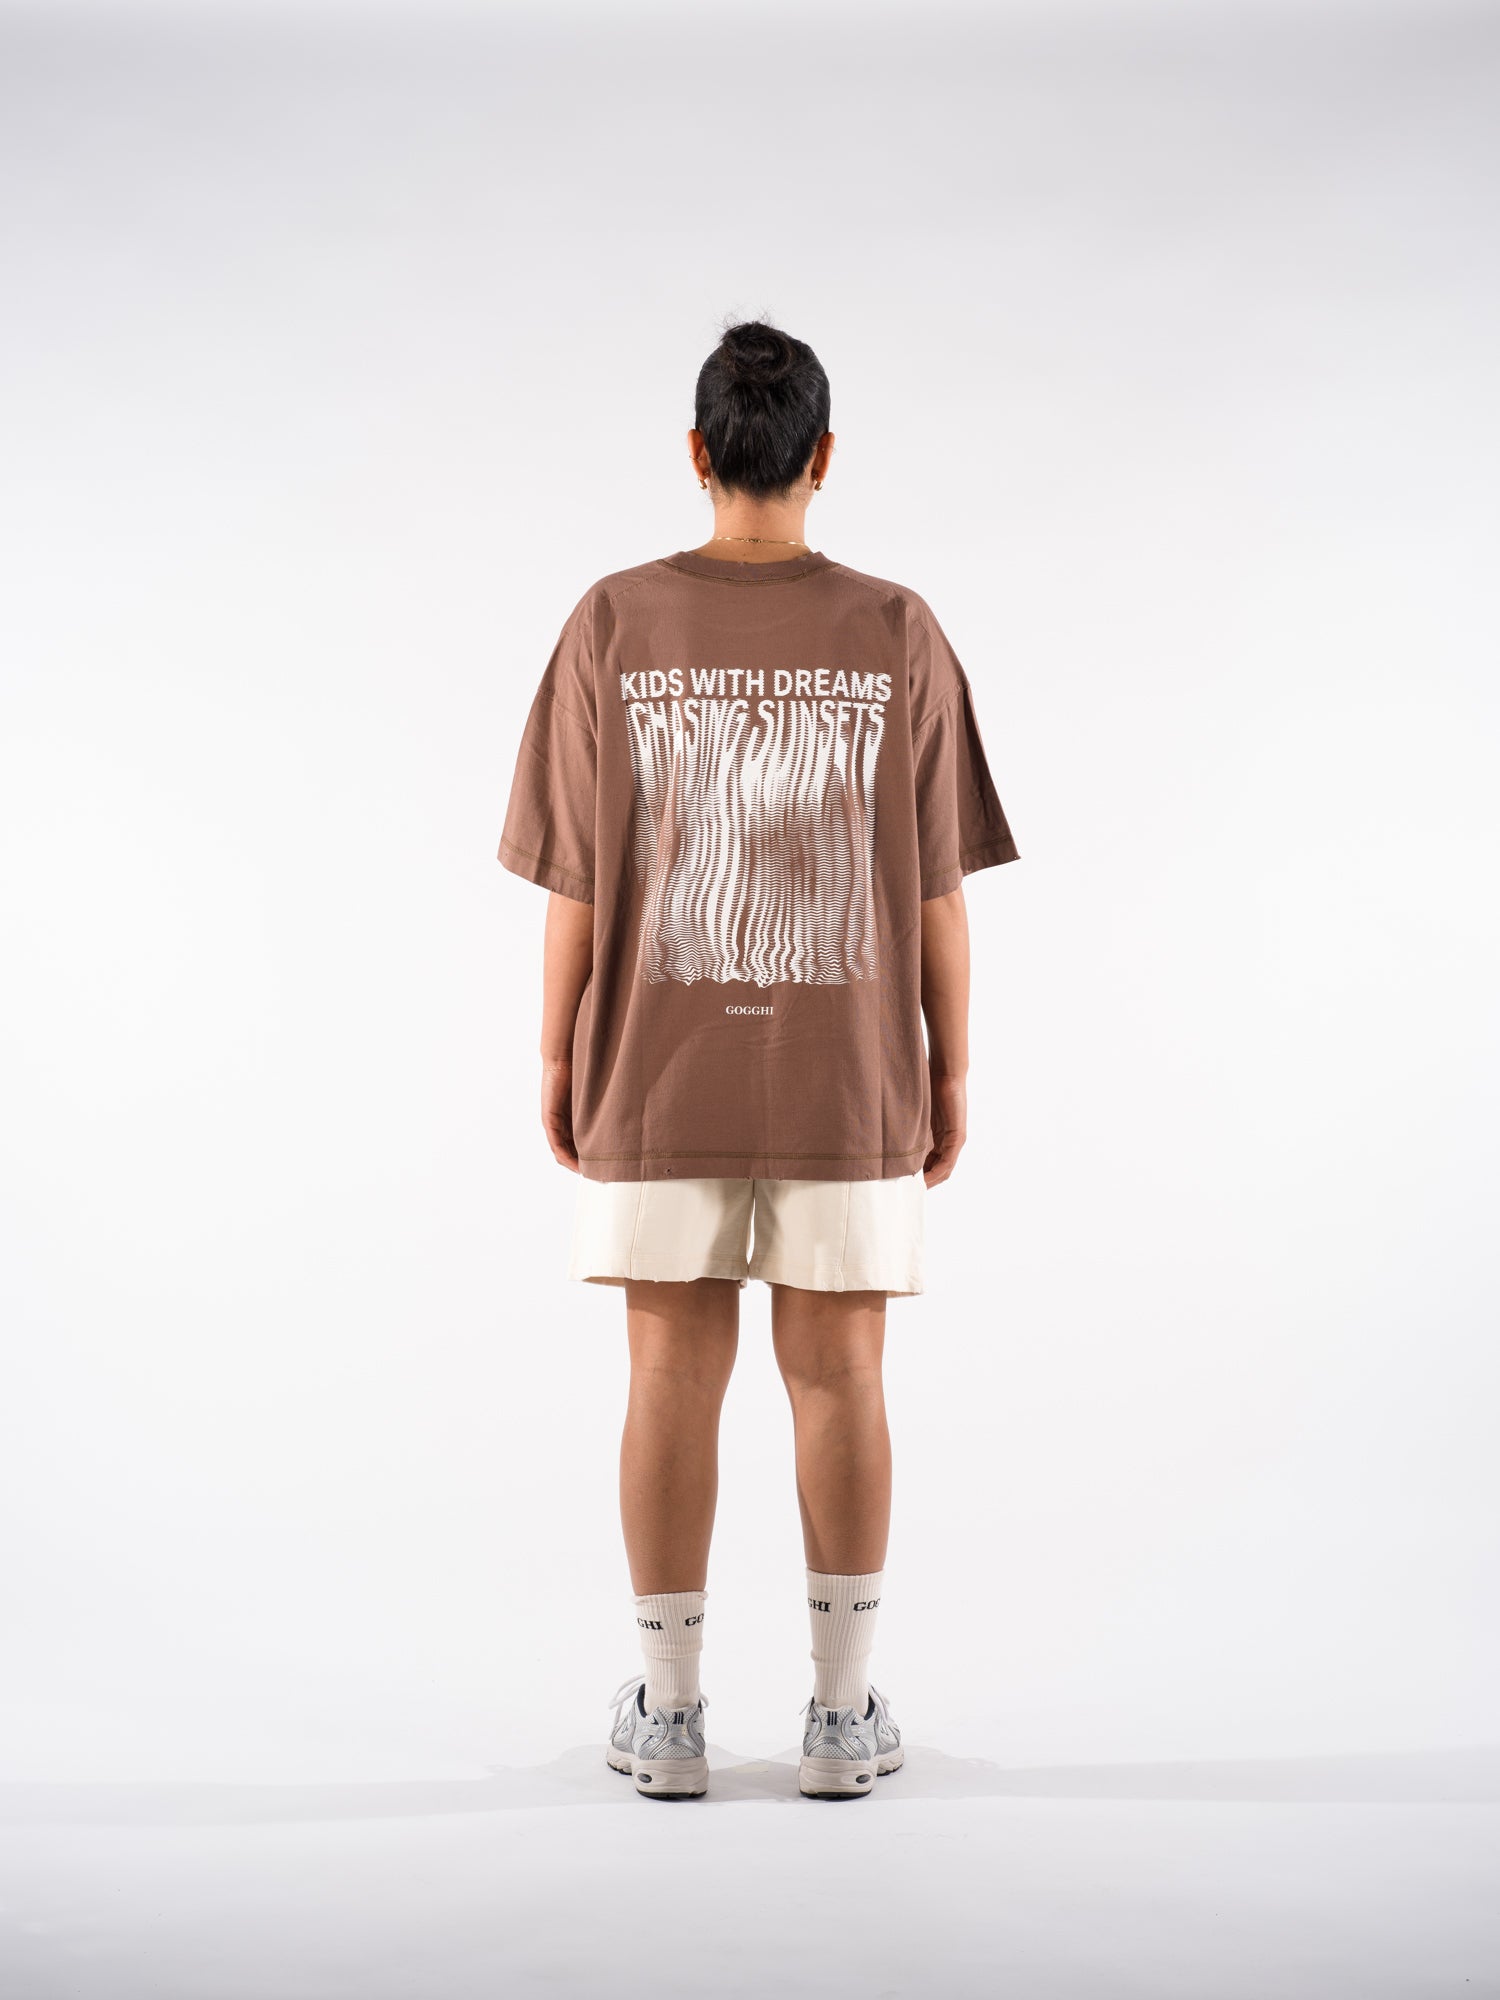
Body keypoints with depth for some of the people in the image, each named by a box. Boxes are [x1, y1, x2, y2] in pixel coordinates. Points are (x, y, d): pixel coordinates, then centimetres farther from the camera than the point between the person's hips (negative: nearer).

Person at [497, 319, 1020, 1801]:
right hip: (850, 1083, 0)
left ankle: (666, 1712, 17)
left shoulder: (613, 625, -4)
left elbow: (573, 883, -4)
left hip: (656, 1082, 0)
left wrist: (557, 1065, 6)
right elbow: (938, 890, -3)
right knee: (838, 1382, 7)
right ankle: (844, 1714, 16)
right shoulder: (898, 635, -4)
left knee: (674, 1378, 8)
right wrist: (950, 1072, 6)